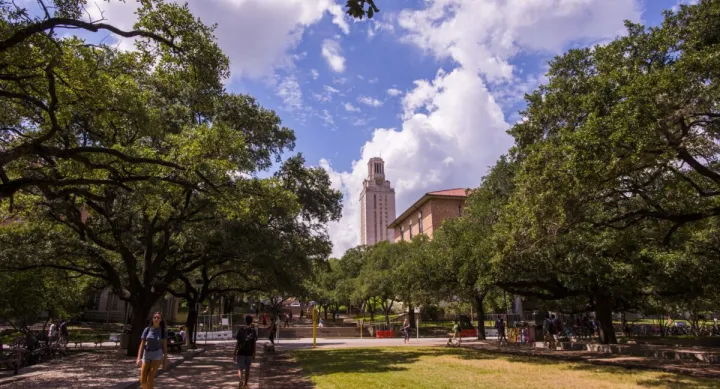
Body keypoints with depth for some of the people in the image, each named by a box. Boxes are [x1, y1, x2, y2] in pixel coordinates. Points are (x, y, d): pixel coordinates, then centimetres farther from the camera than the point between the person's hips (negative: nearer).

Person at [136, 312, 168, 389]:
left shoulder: (163, 330, -4)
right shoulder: (147, 329, -2)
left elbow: (165, 345, 0)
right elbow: (142, 344, -4)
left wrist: (165, 360, -1)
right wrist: (139, 358, -15)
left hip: (157, 355, -2)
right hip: (147, 355, 2)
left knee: (150, 378, -14)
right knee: (142, 381, 1)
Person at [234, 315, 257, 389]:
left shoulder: (241, 330, -7)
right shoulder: (253, 331, -2)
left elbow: (238, 342, -7)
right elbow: (254, 343, 0)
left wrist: (234, 353, 0)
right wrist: (254, 353, 11)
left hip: (241, 352, -2)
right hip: (249, 352, 2)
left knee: (240, 368, 3)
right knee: (247, 369, 15)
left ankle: (241, 380, -23)